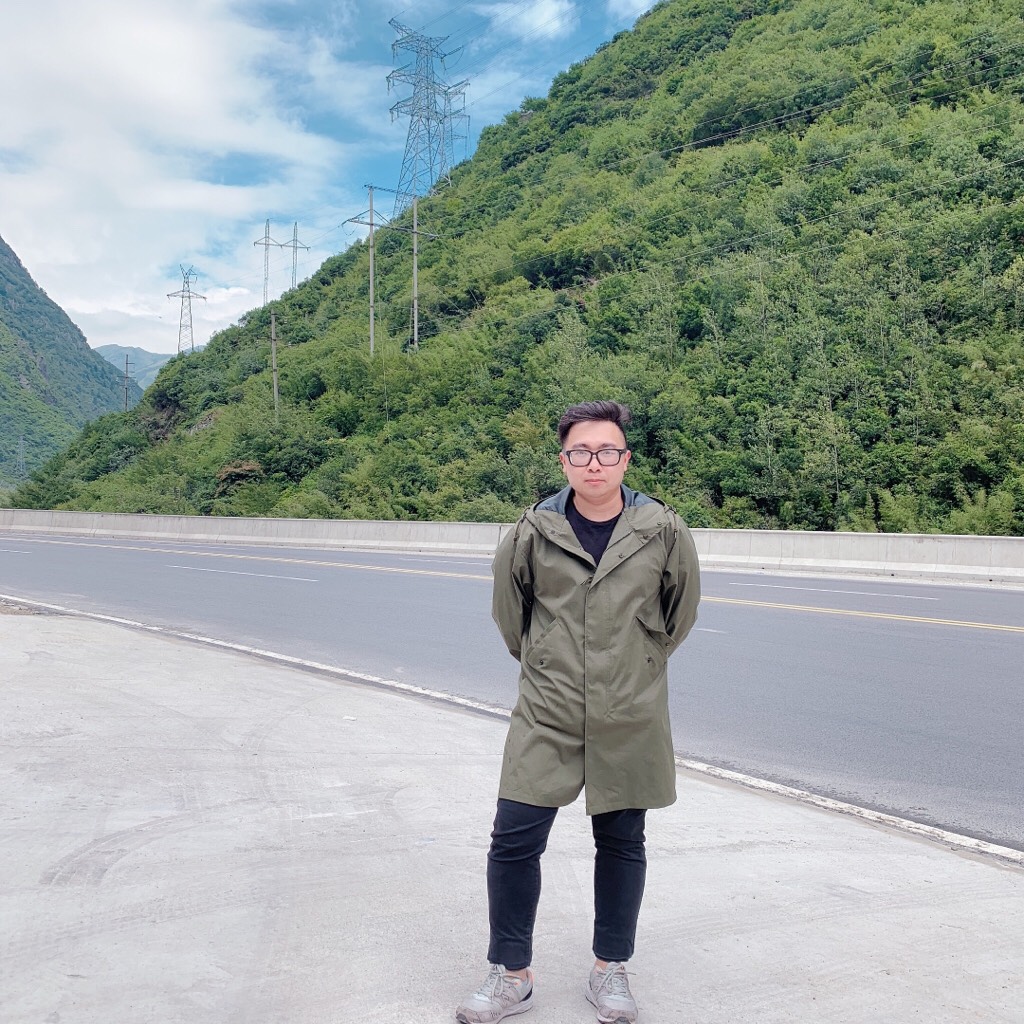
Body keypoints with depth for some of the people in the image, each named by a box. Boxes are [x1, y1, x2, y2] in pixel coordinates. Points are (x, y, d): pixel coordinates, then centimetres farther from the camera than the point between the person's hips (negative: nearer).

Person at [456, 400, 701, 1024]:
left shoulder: (663, 532, -7)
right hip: (547, 715, 0)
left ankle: (610, 971, 33)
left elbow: (681, 608, 10)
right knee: (513, 841, 0)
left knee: (622, 845, 13)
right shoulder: (534, 530, -6)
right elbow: (509, 607, 10)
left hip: (630, 720, 0)